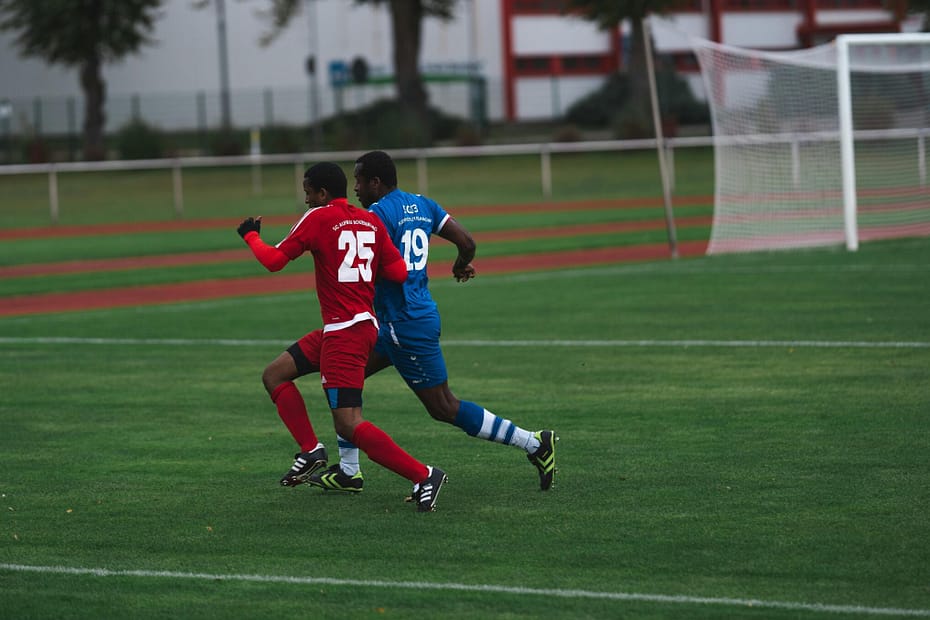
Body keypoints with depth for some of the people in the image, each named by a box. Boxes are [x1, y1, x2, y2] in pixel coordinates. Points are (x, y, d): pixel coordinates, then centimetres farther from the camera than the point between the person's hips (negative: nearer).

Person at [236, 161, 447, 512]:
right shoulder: (371, 222, 9)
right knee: (274, 375, 17)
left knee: (348, 424, -12)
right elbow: (398, 273, 4)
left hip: (345, 332, -9)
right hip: (363, 323, 9)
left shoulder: (319, 218, -8)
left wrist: (250, 235, 15)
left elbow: (273, 260, -5)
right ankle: (311, 450, 12)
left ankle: (423, 476, -15)